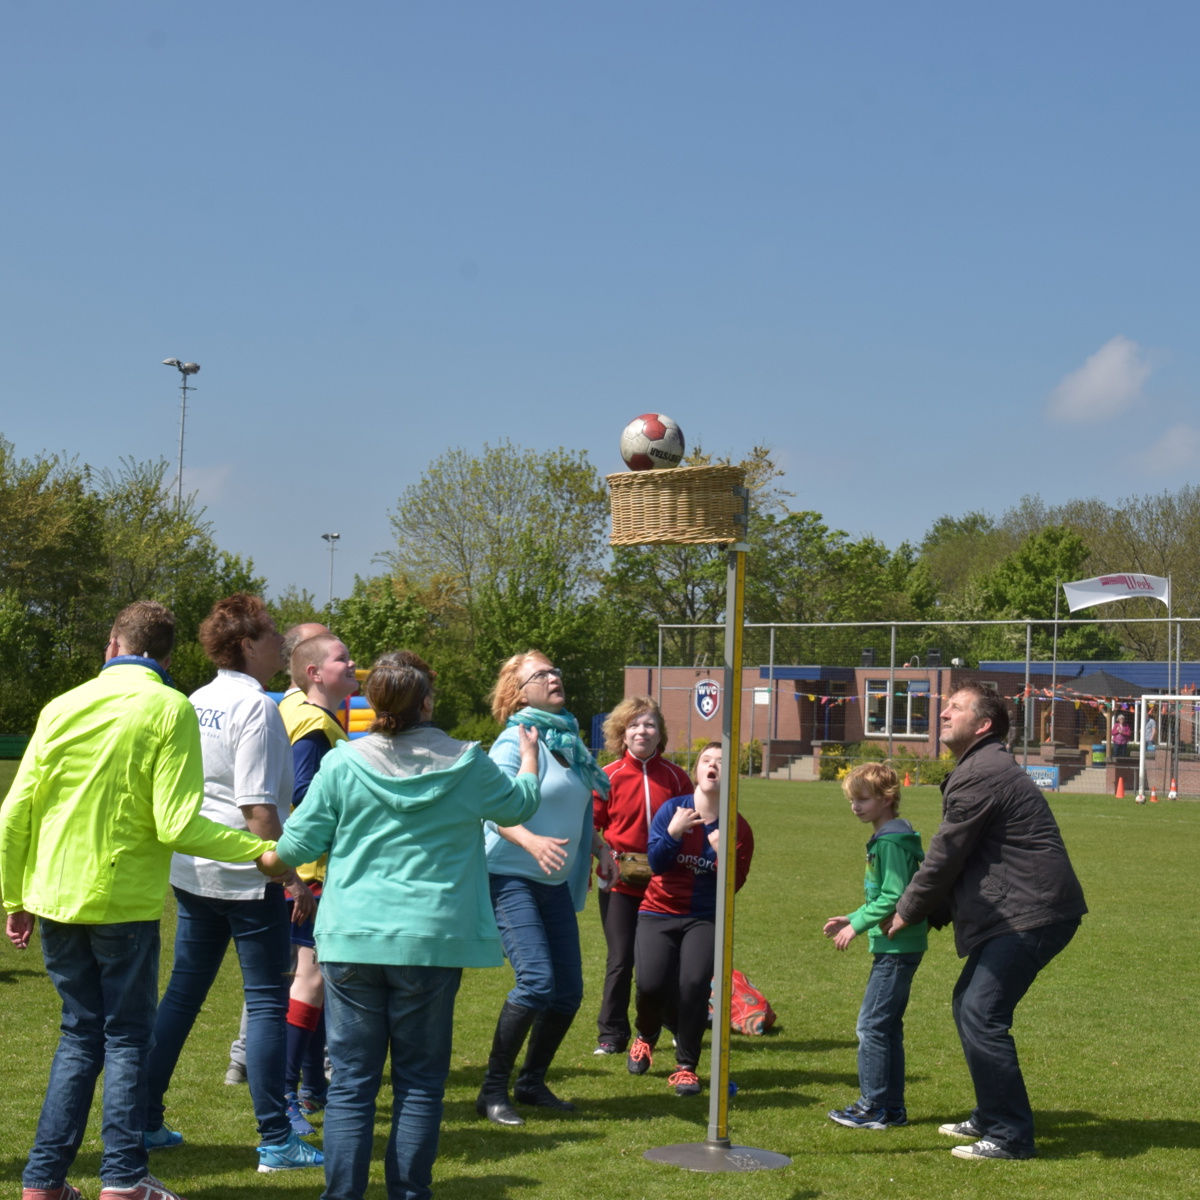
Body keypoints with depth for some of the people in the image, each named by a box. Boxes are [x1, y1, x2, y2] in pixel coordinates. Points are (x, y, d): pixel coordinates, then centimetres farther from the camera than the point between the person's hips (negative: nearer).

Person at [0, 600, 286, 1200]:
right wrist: (264, 850, -7)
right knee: (126, 1037, 8)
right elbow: (177, 826, -16)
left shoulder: (62, 706, 5)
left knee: (80, 1033, 15)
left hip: (55, 898, 4)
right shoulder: (169, 709, -8)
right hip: (122, 902, -4)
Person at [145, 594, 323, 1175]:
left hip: (191, 870, 8)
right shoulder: (257, 707, -15)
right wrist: (291, 876, -15)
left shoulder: (196, 702, 10)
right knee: (267, 1001, -1)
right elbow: (258, 806, -20)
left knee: (182, 993, 16)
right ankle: (276, 1142, 2)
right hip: (246, 876, -8)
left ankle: (143, 1121, 21)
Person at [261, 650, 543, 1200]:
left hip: (352, 942, 0)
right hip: (431, 942, 0)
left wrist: (273, 857, 24)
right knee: (420, 1082, 9)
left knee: (351, 1082, 6)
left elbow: (297, 845, 1)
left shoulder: (342, 763, -4)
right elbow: (519, 805, 18)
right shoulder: (466, 764, -1)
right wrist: (529, 759, 38)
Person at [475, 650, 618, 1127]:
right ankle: (492, 1091, -5)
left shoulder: (567, 739, 12)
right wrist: (531, 841, -40)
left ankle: (532, 1083, 23)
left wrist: (599, 847, 11)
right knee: (536, 981, -18)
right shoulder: (516, 740, -11)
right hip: (510, 877, -8)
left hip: (554, 882, 8)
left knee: (568, 990, 5)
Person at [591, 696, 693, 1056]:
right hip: (620, 883, -2)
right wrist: (607, 854, -14)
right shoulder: (609, 777, -4)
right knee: (621, 959, 0)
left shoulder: (675, 777, 1)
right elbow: (590, 827, 1)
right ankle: (612, 1035, 10)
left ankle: (679, 1027, 29)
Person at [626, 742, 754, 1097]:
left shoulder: (738, 829, -2)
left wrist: (723, 855, -19)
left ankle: (686, 1067, -3)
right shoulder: (673, 809, -4)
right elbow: (656, 861, -10)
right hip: (659, 912, 0)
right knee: (651, 984, -16)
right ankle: (646, 1036, 22)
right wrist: (673, 832, -25)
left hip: (705, 918, 0)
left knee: (695, 982, -22)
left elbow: (734, 885, -4)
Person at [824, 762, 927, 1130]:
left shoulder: (891, 841, -16)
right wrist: (852, 919, 15)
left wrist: (857, 925, -17)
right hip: (894, 947, 10)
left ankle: (873, 1107, -2)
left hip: (898, 948, -10)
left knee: (871, 1024, -7)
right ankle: (892, 1106, 19)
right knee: (887, 1026, 13)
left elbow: (894, 896, -22)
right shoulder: (882, 838, 15)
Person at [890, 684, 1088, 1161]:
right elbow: (960, 860, 23)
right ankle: (990, 1117, 27)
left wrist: (907, 912, 0)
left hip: (1029, 915, -11)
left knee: (982, 1015, -12)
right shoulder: (983, 769, 19)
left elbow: (945, 857, -13)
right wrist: (933, 914, 17)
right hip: (1018, 913, 11)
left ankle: (1010, 1136, -7)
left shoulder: (981, 776, -16)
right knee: (969, 1004, 17)